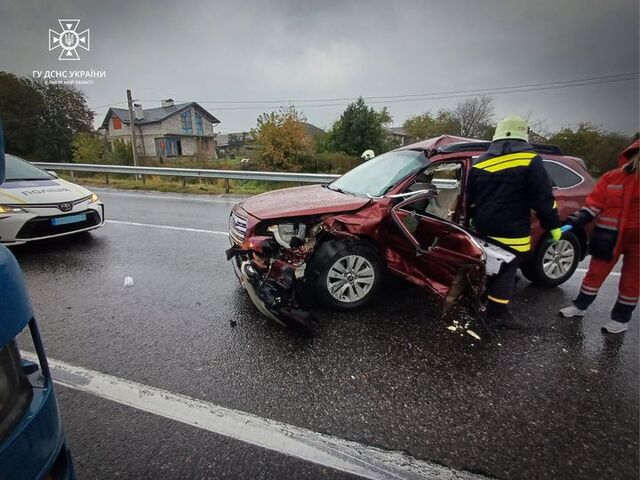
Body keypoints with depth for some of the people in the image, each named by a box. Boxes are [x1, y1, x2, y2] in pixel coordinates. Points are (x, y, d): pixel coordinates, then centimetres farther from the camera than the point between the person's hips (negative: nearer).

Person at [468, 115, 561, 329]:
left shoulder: (480, 162, 7)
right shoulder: (529, 160, -10)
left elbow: (471, 198, 14)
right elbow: (543, 198, -11)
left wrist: (473, 220, 26)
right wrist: (553, 225, 0)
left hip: (484, 229, 6)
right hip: (511, 232, -6)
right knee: (506, 271, 4)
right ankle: (497, 313, 12)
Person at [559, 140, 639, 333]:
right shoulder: (612, 177, -2)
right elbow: (595, 202, -1)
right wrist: (578, 218, -15)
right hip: (611, 237, 0)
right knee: (595, 273, 10)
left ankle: (621, 318, 26)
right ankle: (580, 306, 25)